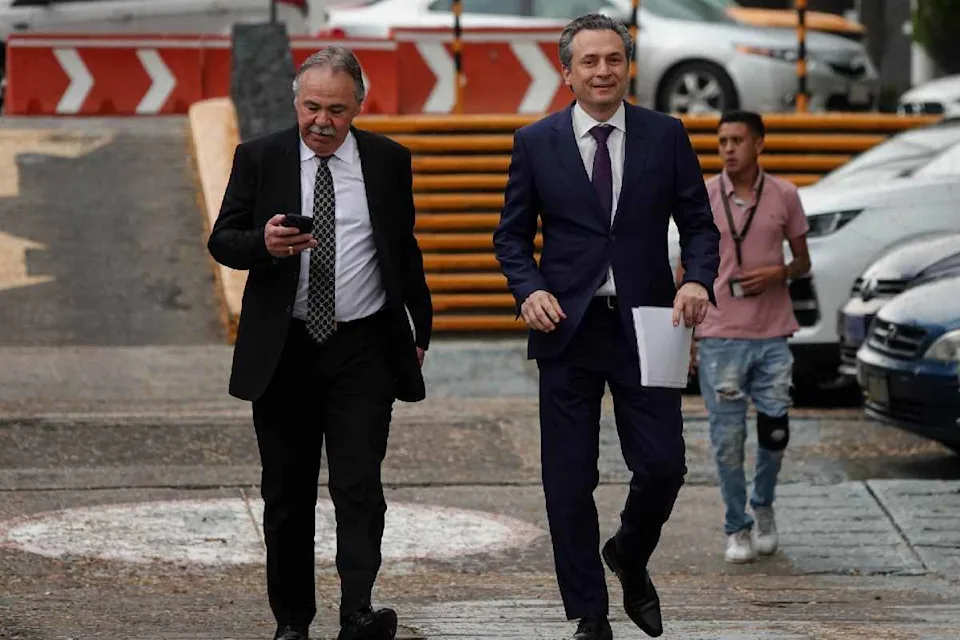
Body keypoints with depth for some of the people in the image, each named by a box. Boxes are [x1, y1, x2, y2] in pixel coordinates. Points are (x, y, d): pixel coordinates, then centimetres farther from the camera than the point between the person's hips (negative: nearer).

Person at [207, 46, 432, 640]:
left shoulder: (388, 161, 5)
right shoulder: (260, 158, 1)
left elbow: (404, 249, 14)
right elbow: (222, 240, 0)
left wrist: (421, 329, 16)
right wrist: (264, 243, -22)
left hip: (363, 350, -1)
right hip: (283, 348, 1)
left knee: (359, 485, -11)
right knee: (287, 495, 7)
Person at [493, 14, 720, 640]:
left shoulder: (666, 136, 3)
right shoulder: (536, 142, 2)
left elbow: (699, 224, 6)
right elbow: (513, 235, 8)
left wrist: (699, 281, -13)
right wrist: (529, 289, -11)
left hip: (645, 325, 0)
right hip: (568, 328, 0)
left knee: (663, 467, -4)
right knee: (569, 482, 2)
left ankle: (630, 558, 28)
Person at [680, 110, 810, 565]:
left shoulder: (784, 196, 2)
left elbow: (803, 260, 12)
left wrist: (779, 273, -11)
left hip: (773, 337, 1)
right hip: (720, 337, -1)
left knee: (775, 431, 2)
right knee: (728, 438, 0)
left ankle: (763, 507, 29)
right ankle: (737, 528, 14)